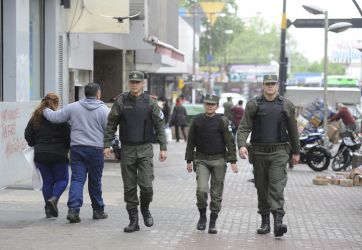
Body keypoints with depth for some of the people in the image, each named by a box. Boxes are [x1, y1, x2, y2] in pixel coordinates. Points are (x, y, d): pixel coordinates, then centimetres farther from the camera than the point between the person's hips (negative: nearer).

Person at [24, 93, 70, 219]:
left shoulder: (35, 118, 5)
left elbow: (28, 135, 7)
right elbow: (68, 136, -9)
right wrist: (68, 148, 8)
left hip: (40, 155, 4)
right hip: (58, 155, -4)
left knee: (47, 181, 11)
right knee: (62, 179, 9)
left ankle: (49, 209, 8)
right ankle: (54, 198, -15)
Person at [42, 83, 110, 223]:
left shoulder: (73, 107, 3)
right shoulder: (104, 110, -2)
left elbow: (55, 117, 7)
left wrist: (45, 110, 26)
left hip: (76, 148, 1)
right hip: (96, 149, -1)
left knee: (77, 179, -1)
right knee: (95, 181, 11)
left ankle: (73, 209, -17)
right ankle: (98, 210, 21)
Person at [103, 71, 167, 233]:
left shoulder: (150, 102, 1)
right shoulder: (121, 102, 2)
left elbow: (159, 126, 1)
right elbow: (111, 125, 5)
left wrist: (163, 148, -5)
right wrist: (107, 145, -3)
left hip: (145, 149, -1)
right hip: (127, 149, 1)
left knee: (146, 184, -10)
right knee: (129, 187, 4)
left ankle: (145, 208, 19)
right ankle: (133, 220, 13)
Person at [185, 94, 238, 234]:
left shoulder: (222, 121, -3)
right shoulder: (196, 121, 4)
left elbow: (230, 142, -3)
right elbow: (191, 142, 11)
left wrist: (233, 161, -8)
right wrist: (189, 160, 10)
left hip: (219, 160, -1)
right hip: (201, 160, 1)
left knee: (216, 194, 2)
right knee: (202, 189, -15)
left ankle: (213, 223, 14)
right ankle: (202, 216, 8)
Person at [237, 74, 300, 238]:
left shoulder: (286, 105, 7)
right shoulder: (253, 105, 3)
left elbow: (293, 131, 14)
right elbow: (244, 127, -2)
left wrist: (296, 152, 19)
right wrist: (241, 145, -19)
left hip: (279, 152, -1)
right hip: (259, 152, 1)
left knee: (277, 186, -12)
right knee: (261, 188, 8)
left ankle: (278, 221, -20)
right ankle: (265, 222, 17)